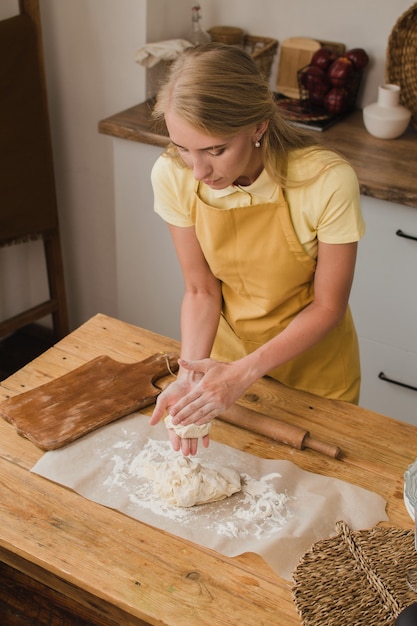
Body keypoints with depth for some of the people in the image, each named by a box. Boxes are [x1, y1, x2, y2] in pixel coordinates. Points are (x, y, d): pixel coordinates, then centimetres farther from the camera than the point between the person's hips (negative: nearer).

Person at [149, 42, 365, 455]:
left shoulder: (328, 182, -32)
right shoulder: (173, 176, -22)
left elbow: (327, 307, -20)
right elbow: (201, 291, -12)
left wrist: (242, 374, -28)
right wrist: (191, 374, -28)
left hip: (313, 363, -2)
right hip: (228, 350, 3)